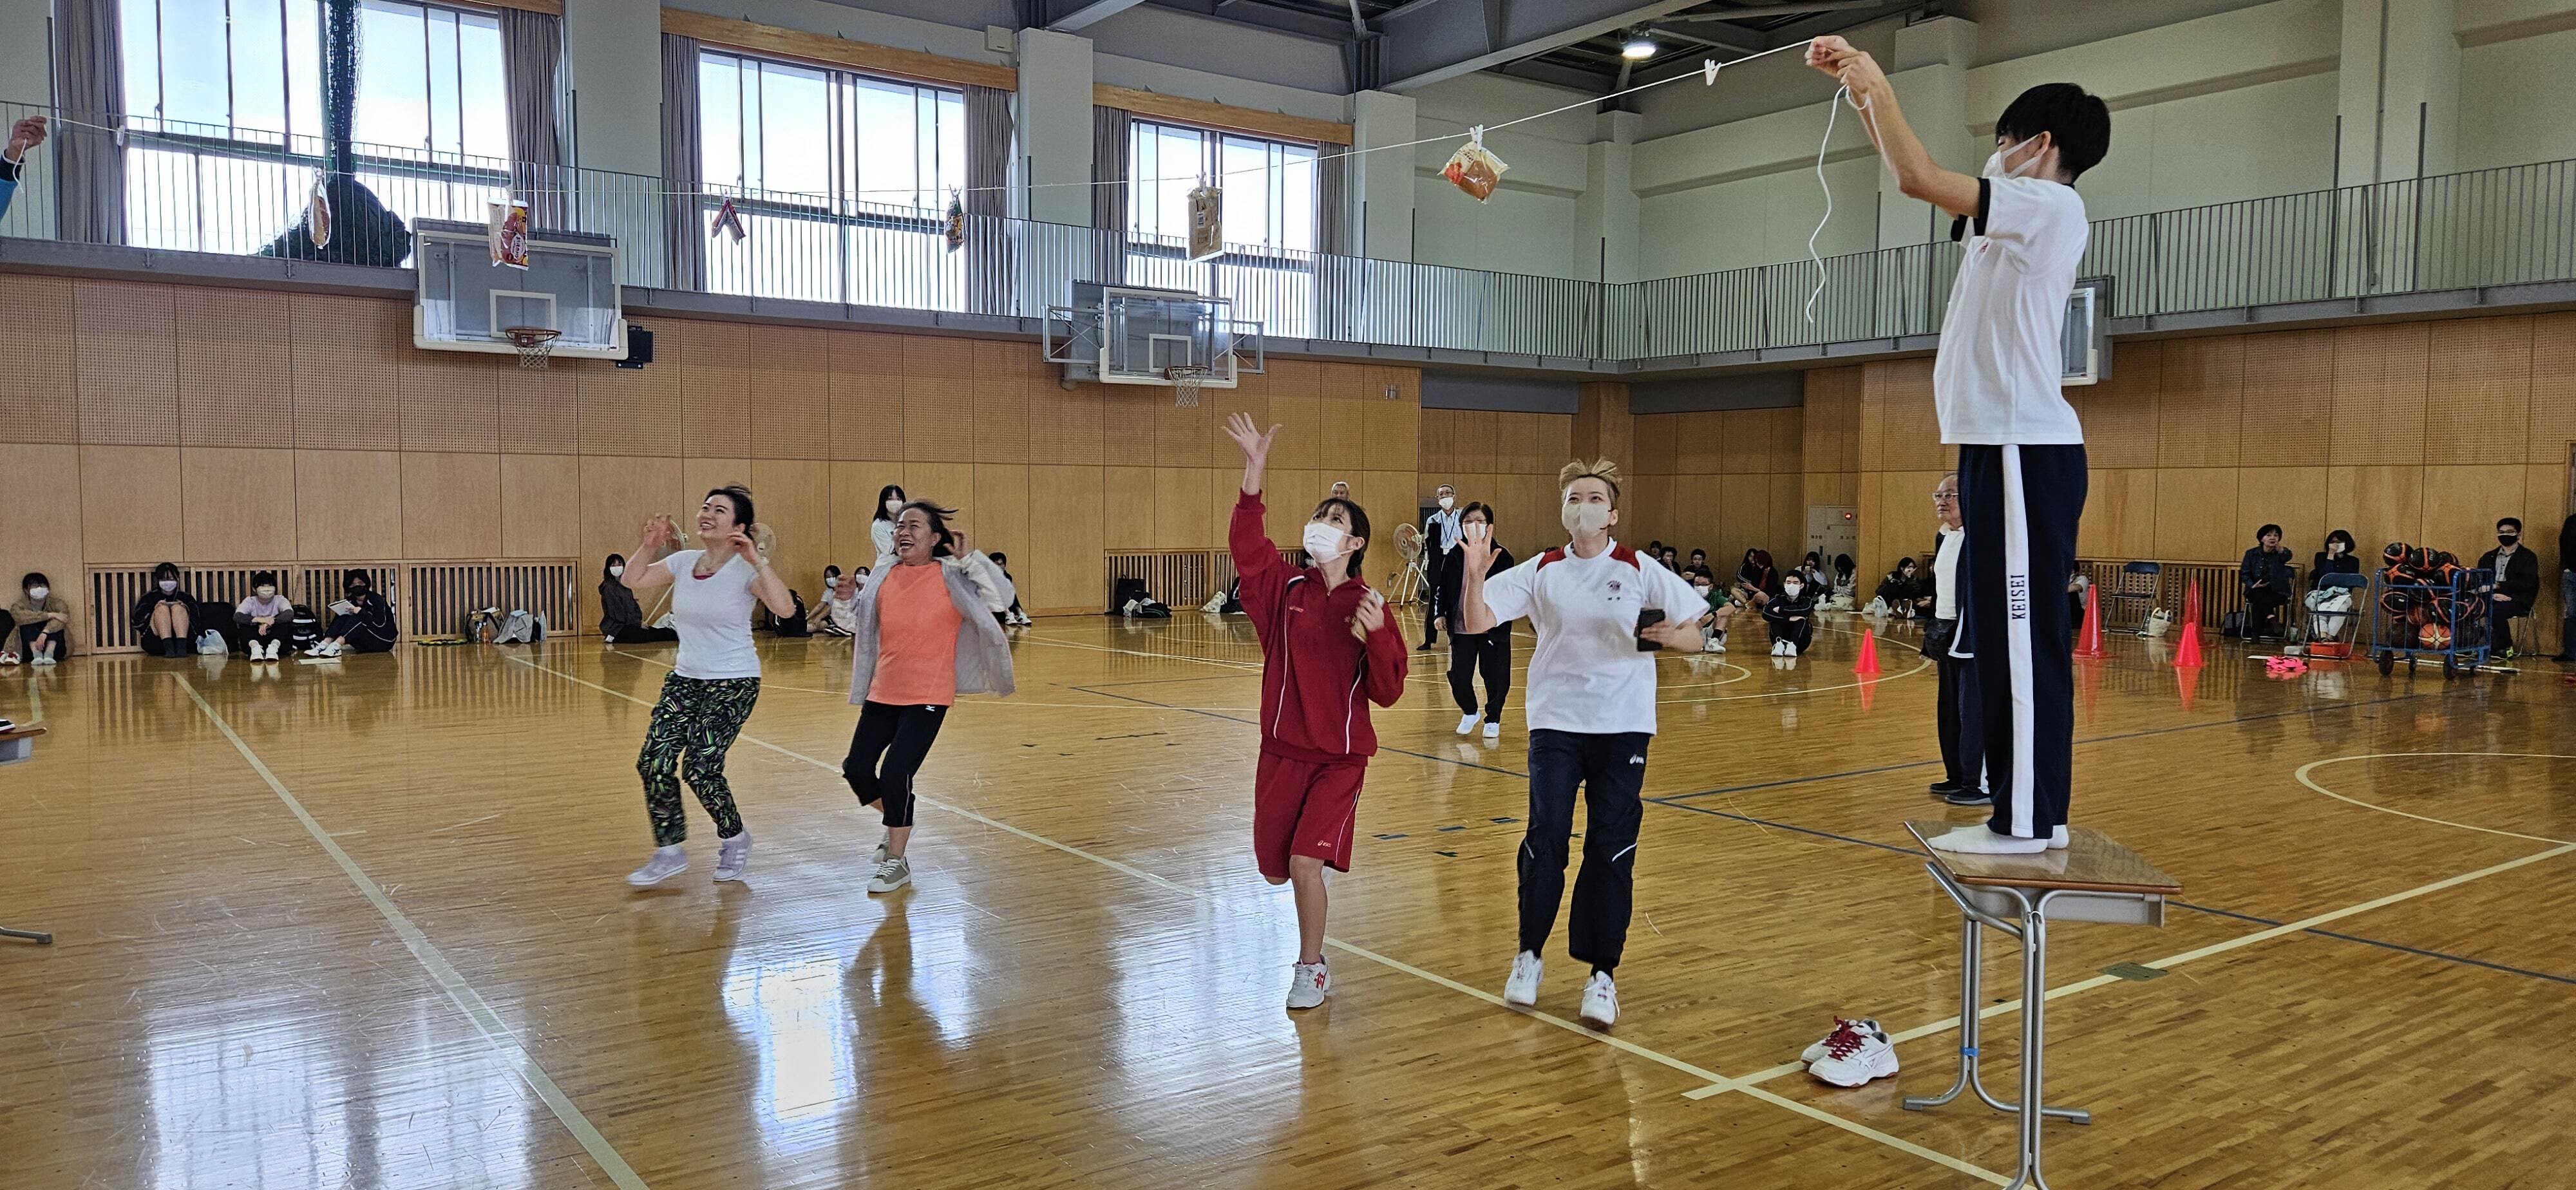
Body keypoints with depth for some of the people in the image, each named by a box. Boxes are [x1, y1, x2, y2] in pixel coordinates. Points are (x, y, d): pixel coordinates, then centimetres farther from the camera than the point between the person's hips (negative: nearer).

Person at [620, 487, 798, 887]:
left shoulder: (745, 569, -16)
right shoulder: (683, 561, 2)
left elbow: (784, 608, -32)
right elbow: (631, 580, 11)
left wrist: (758, 560, -35)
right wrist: (650, 544, -4)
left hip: (733, 684, -6)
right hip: (685, 679, 6)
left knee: (700, 770, -9)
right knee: (653, 763, -2)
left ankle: (734, 840, 19)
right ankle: (669, 852, 15)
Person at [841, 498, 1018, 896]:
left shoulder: (951, 576, -7)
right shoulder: (883, 580, 5)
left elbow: (1001, 598, -19)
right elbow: (863, 631, 21)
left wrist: (969, 558, -21)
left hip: (928, 697, -5)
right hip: (883, 694, 5)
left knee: (895, 773, -11)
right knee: (856, 769, 5)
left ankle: (896, 862, 9)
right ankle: (897, 823, 36)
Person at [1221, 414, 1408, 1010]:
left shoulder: (1368, 605, -5)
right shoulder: (1286, 588, -2)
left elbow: (1388, 692, -6)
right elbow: (1246, 543, -20)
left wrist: (1376, 635, -23)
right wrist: (1255, 469, -29)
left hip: (1340, 757, -2)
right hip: (1283, 750, 3)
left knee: (1305, 862, -14)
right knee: (1275, 869, 9)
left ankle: (1311, 969, 8)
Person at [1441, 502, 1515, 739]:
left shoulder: (1501, 556, -7)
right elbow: (1444, 588, 9)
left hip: (1493, 628, -2)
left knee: (1494, 676, 6)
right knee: (1459, 677, 2)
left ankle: (1493, 720, 29)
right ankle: (1469, 712, 32)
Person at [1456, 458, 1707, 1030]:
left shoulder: (1640, 570, 0)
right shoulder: (1541, 572, 3)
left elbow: (1694, 636, 0)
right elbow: (1477, 622, -4)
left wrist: (1670, 635, -23)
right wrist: (1475, 573, -22)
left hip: (1622, 725, 0)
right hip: (1556, 722, 0)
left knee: (1612, 849, -1)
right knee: (1546, 838, -6)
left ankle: (1601, 973, 12)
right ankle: (1529, 955, 15)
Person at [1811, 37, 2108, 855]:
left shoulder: (2052, 207, -6)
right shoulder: (2014, 218, 20)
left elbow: (1917, 179, -14)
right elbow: (1916, 177, 27)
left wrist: (1879, 86, 0)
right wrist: (1857, 86, 23)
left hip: (2024, 453, -10)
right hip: (2006, 448, 10)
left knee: (2022, 640, -8)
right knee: (2011, 639, 10)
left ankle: (2026, 823, -4)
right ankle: (2034, 814, 16)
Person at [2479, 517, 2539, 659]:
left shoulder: (2528, 557, 4)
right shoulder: (2489, 557, 18)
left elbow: (2526, 584, -10)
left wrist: (2498, 586, -19)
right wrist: (2493, 593, -13)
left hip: (2518, 601, -4)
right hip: (2493, 599, 4)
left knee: (2496, 611, -35)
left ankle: (2506, 649, -16)